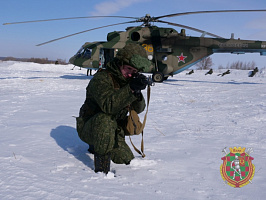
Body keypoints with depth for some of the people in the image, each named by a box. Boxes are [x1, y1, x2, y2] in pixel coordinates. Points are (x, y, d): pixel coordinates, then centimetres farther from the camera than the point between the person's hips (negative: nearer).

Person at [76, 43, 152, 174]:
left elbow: (138, 109, -6)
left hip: (112, 131, 7)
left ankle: (97, 145, 27)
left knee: (126, 160, 2)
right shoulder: (101, 79, -22)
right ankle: (101, 165, -25)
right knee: (105, 120, -38)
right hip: (88, 127, -7)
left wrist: (137, 92, -26)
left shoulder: (128, 80, 0)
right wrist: (130, 88, -48)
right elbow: (108, 105, -40)